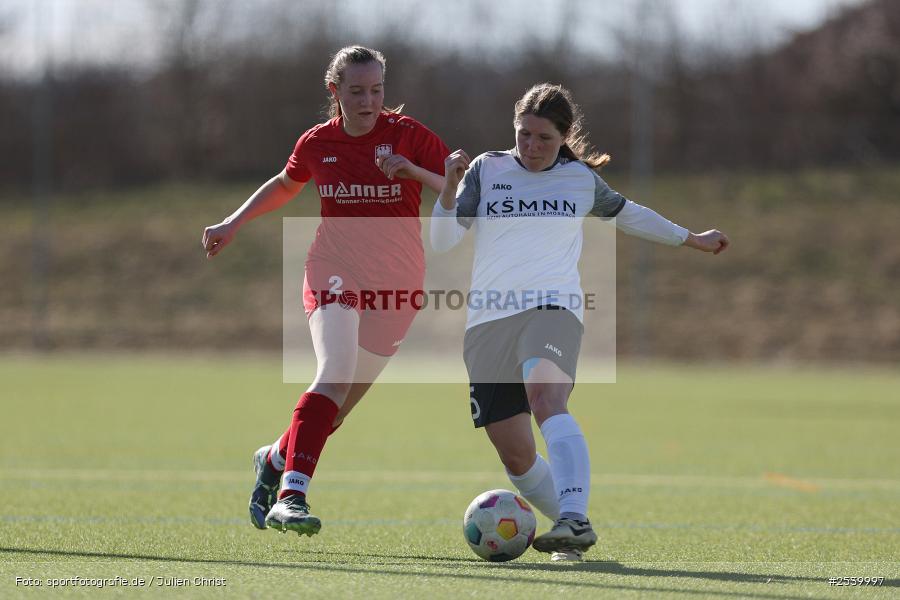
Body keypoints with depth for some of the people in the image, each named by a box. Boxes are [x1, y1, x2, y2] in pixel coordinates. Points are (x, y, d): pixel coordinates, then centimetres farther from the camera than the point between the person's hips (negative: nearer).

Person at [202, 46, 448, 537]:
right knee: (335, 372, -26)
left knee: (343, 399, 7)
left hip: (396, 283, 1)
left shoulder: (409, 135, -4)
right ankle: (291, 494, -34)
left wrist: (414, 172, -22)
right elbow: (285, 185, 25)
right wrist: (233, 223, 20)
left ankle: (275, 459, 35)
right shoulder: (317, 143, 3)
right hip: (335, 271, -1)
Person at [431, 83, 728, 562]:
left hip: (552, 310, -2)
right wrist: (450, 188, -11)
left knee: (546, 400, -33)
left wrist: (691, 240, 40)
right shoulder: (487, 170, 11)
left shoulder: (581, 179, 13)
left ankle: (575, 522, -47)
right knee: (515, 455, 0)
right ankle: (569, 528, 24)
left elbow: (627, 213, 32)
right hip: (488, 322, 2)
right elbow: (444, 240, 5)